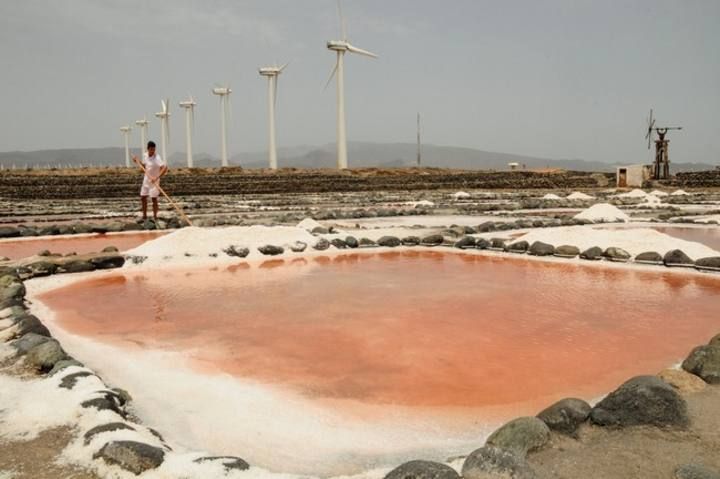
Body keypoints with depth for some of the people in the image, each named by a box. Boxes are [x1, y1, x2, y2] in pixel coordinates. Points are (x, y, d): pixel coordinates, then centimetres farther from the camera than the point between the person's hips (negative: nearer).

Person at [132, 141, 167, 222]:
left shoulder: (157, 158, -23)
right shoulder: (145, 155, 1)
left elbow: (165, 168, -37)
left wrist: (157, 178, -42)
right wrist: (137, 162, 4)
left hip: (154, 181, -7)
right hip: (146, 180, 7)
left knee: (154, 199, -5)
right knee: (143, 198, 10)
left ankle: (155, 217, 8)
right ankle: (144, 216, 23)